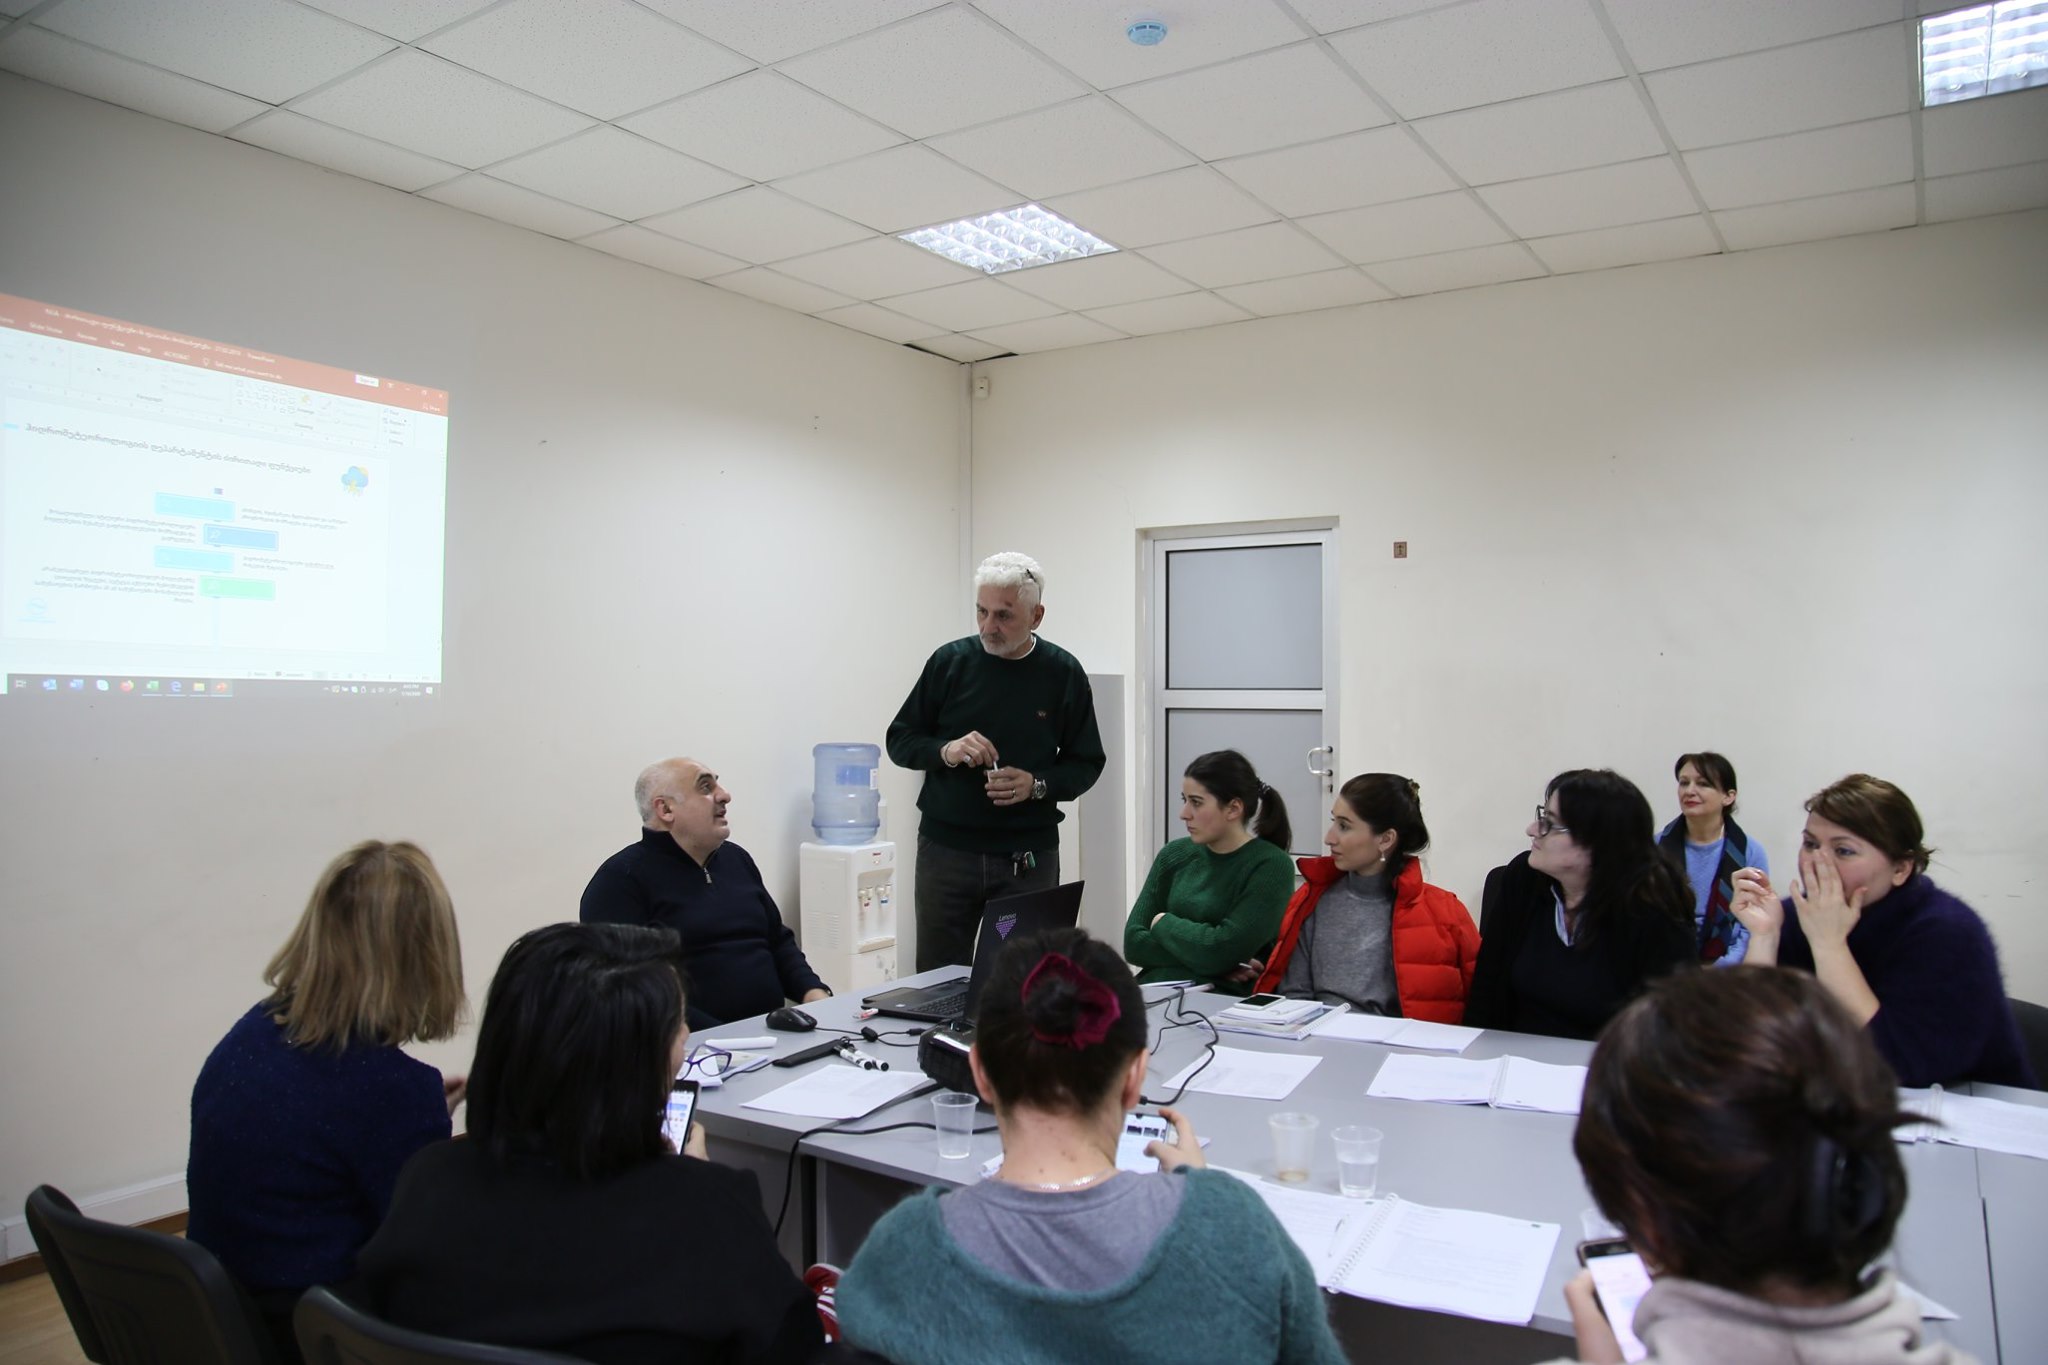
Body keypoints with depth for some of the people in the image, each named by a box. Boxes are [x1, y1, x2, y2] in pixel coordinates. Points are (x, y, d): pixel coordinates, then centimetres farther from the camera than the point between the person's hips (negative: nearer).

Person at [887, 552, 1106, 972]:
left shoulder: (1063, 673, 1)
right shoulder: (950, 661, 0)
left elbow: (1086, 764, 6)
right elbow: (899, 741, 7)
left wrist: (1037, 784, -12)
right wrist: (946, 750, -13)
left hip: (1029, 856, 0)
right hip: (946, 848, 1)